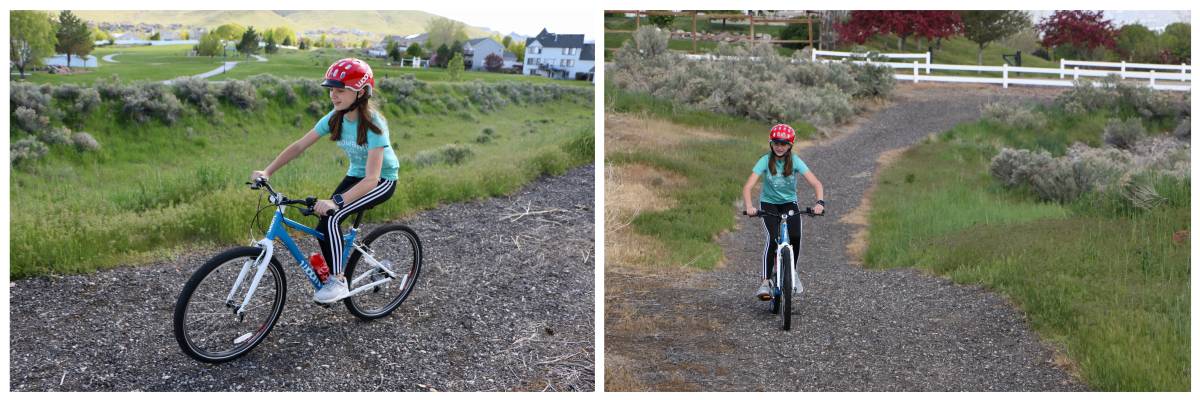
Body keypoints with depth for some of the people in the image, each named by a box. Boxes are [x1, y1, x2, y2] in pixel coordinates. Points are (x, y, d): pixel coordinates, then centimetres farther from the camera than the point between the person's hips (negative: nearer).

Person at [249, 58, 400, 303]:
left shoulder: (373, 125, -30)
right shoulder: (335, 118, -10)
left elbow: (371, 178, -37)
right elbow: (299, 146, -8)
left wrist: (336, 201, -49)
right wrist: (267, 172, -20)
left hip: (382, 180, -7)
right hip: (355, 175, 7)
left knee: (331, 217, -25)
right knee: (324, 225, -8)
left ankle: (337, 281, -14)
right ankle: (335, 276, 12)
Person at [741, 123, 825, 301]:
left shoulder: (795, 161, -14)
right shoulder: (765, 161, -16)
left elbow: (816, 183, -22)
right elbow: (747, 187, -25)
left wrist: (820, 202, -41)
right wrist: (749, 206, -43)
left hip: (789, 202, 1)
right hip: (769, 203, -1)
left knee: (795, 236, -23)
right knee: (773, 237, -26)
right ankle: (765, 282, -22)